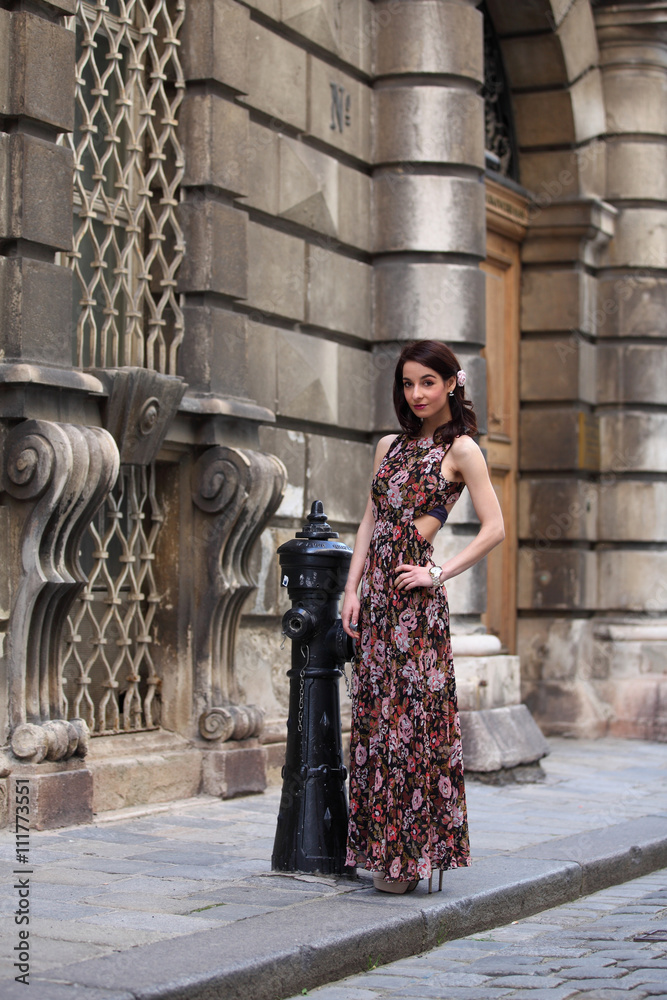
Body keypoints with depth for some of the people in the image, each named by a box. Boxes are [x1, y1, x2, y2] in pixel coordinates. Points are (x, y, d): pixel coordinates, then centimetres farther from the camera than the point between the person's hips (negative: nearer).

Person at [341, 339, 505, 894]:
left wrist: (440, 573, -9)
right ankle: (386, 850, 13)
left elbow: (494, 528, -7)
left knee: (415, 713, -6)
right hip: (376, 588, 7)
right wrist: (352, 588, 7)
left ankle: (413, 852, 0)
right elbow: (370, 520, 16)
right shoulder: (390, 445, 17)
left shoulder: (461, 448, -2)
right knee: (376, 714, 6)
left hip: (416, 596, -7)